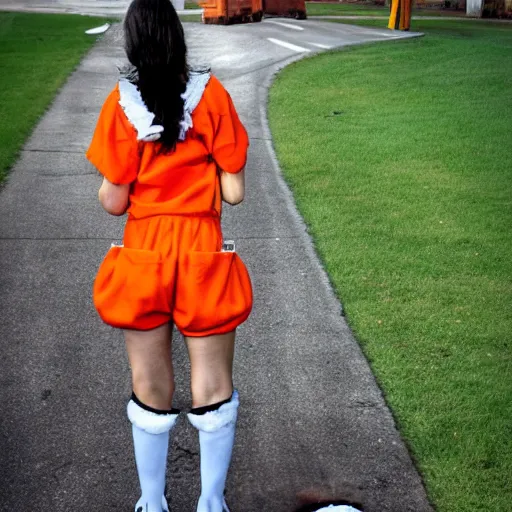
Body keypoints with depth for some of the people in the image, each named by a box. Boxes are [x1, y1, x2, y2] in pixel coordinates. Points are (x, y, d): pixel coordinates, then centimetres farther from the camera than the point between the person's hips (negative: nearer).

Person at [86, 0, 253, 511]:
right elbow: (233, 192, -7)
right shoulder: (210, 94, -6)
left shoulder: (120, 103, -7)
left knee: (150, 393, 16)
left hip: (142, 259, 1)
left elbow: (113, 201, -6)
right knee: (213, 392, 14)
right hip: (204, 257, 0)